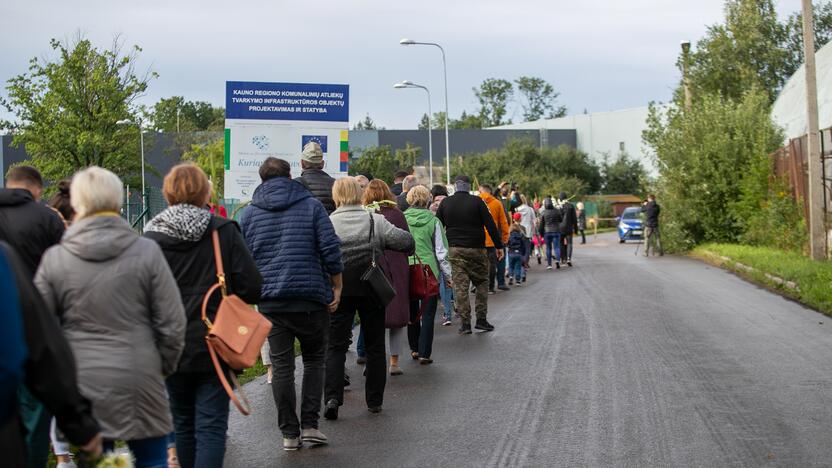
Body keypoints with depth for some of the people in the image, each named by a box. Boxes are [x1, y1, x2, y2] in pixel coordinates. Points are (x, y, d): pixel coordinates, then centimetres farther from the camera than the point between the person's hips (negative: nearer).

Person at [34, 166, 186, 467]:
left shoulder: (54, 259, -3)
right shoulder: (146, 251, -5)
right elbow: (171, 322, -3)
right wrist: (165, 366, 12)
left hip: (81, 383, 1)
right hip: (139, 378, -1)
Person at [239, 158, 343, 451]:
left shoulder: (250, 213, 9)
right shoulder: (311, 206, 2)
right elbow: (330, 250, -6)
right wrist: (336, 287, 2)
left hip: (270, 302, 2)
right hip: (310, 298, -2)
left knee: (281, 367, 5)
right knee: (314, 360, 12)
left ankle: (289, 433, 8)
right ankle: (309, 426, 5)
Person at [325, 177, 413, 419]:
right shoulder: (376, 221, -3)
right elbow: (406, 241, -10)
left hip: (339, 291, -1)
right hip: (372, 291, 1)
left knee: (335, 345, 5)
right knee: (374, 346, 12)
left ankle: (332, 397, -12)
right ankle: (375, 401, 17)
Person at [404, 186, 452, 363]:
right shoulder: (433, 221, -5)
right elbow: (441, 251, -1)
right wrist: (448, 275, 9)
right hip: (429, 272, -2)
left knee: (412, 311, 17)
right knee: (428, 314, 3)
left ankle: (414, 348, 23)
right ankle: (424, 353, 0)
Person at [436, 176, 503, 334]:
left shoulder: (445, 203, 4)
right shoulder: (477, 201, -4)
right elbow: (490, 225, -6)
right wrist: (499, 246, 1)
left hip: (454, 250, 2)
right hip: (476, 249, -2)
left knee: (460, 286, 2)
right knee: (481, 283, 12)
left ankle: (465, 323, 0)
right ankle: (481, 319, 9)